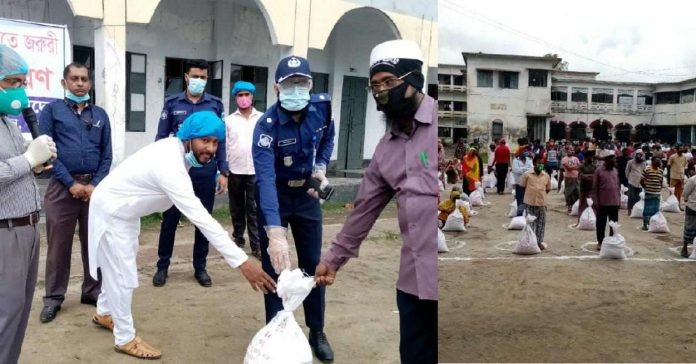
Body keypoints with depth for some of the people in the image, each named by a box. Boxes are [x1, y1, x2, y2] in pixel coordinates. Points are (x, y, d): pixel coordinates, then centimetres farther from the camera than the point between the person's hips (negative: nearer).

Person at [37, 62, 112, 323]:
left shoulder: (100, 115, 12)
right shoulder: (52, 110, 3)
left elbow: (106, 155, 9)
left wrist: (95, 185, -5)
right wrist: (71, 183, -11)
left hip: (94, 186, 3)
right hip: (62, 187, -3)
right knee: (58, 245, 4)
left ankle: (93, 292, 20)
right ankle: (53, 297, 16)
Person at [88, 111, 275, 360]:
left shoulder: (175, 148, -10)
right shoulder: (170, 167, -38)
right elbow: (201, 219, -43)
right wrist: (242, 262, -45)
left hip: (124, 209, 9)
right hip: (111, 210, -9)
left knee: (118, 268, 23)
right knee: (123, 275, 0)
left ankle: (104, 313, 45)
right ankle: (125, 339, 16)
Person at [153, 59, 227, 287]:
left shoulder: (215, 105, 4)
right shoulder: (172, 104, 2)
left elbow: (220, 140, 6)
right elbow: (161, 138, 5)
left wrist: (223, 172, 1)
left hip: (206, 172, 1)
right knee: (170, 219, 6)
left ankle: (200, 267, 22)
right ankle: (163, 266, 21)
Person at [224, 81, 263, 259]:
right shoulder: (228, 120, 5)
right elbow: (223, 146, 5)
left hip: (256, 171, -1)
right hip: (235, 171, 2)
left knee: (254, 210, 0)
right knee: (237, 209, 12)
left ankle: (257, 245, 3)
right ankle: (238, 239, 25)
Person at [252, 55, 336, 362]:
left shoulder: (323, 106, -15)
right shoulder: (267, 125, -29)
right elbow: (265, 178, -41)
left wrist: (321, 168, -9)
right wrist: (275, 233, -52)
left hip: (307, 192, 4)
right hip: (274, 195, -3)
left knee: (313, 263, 8)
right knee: (273, 266, 1)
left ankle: (317, 332, 23)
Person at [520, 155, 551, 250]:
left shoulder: (546, 176, 4)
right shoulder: (527, 174, -5)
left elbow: (548, 189, 13)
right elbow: (523, 187, 3)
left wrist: (540, 194, 5)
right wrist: (530, 194, 2)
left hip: (541, 203, 3)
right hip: (529, 203, -3)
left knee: (541, 223, 8)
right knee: (530, 222, 3)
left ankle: (539, 242, 20)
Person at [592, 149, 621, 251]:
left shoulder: (615, 170, 7)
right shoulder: (599, 170, -9)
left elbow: (618, 186, 13)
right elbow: (594, 188, -8)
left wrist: (619, 199, 10)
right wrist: (595, 202, -10)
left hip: (614, 202, 5)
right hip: (603, 203, -5)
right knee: (601, 224, 6)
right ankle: (600, 242, 17)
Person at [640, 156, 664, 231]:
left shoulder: (660, 171, 8)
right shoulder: (647, 170, -9)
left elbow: (661, 181, 18)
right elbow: (642, 181, -6)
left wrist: (660, 189, 9)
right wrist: (647, 188, -4)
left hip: (657, 194, 5)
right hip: (649, 193, -5)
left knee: (655, 210, 10)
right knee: (647, 210, 2)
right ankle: (645, 225, 11)